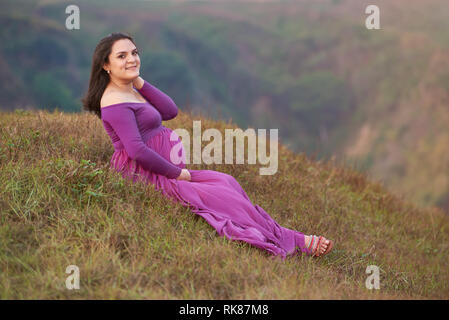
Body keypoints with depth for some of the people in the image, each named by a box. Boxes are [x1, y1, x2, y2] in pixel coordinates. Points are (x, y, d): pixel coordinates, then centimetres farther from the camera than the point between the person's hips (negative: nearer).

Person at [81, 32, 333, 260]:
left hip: (165, 169, 10)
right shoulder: (116, 102, -19)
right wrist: (177, 172, -15)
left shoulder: (130, 90, 14)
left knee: (225, 183, -1)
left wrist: (139, 81, -2)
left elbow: (170, 111, 5)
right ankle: (290, 242, -9)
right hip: (145, 176, -10)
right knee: (223, 197, -14)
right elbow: (137, 150, -26)